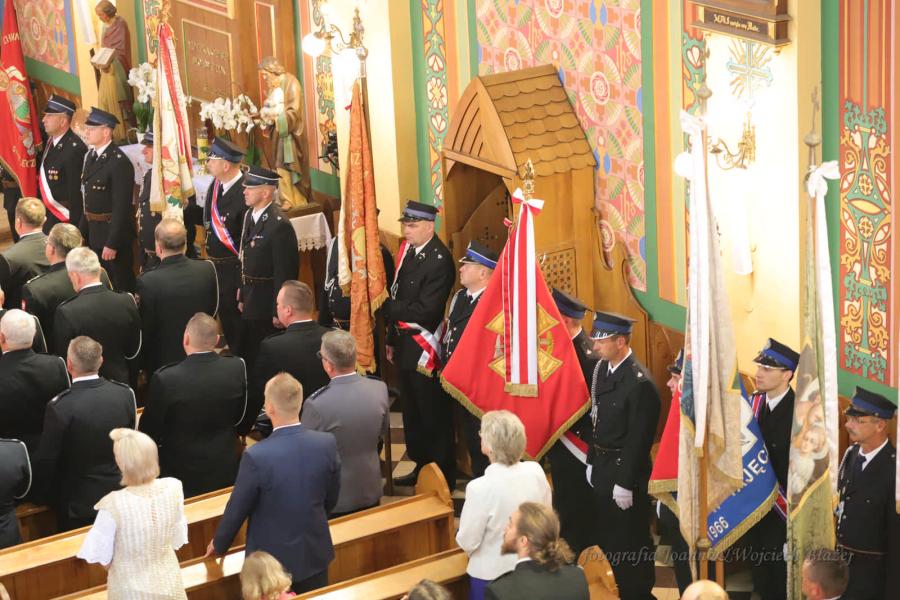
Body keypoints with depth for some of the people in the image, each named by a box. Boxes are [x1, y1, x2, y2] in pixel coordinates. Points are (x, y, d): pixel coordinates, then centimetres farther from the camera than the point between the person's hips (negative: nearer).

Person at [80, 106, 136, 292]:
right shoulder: (92, 156, 8)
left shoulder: (119, 163, -20)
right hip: (94, 232, 9)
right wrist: (83, 232, 12)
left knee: (121, 284, 3)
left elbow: (122, 207, -21)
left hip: (114, 232, -9)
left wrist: (112, 243, -21)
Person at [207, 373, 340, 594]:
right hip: (315, 553, 3)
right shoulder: (327, 443, -15)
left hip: (273, 559, -3)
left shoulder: (256, 456, -27)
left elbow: (237, 509, -13)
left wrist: (219, 544, 7)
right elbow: (331, 499, 2)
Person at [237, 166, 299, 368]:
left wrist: (278, 313, -18)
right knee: (247, 353, 17)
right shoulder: (250, 215, 6)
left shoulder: (279, 225, -23)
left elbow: (285, 273, -21)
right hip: (251, 297, 9)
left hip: (267, 303, -8)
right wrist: (243, 296, 15)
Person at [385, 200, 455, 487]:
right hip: (405, 344, 9)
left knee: (433, 413, 1)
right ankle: (421, 466, 32)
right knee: (412, 410, 19)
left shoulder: (439, 260, -19)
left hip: (424, 347, -9)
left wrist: (387, 307, -15)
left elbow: (424, 310, -23)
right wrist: (392, 339, 14)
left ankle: (443, 475, 11)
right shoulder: (409, 250, 7)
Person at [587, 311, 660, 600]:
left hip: (625, 468, -8)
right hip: (602, 465, 8)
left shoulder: (640, 382, -23)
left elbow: (639, 439, -21)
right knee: (606, 535, 19)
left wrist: (625, 483, -18)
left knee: (630, 541, 5)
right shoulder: (602, 368, 3)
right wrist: (592, 461, 11)